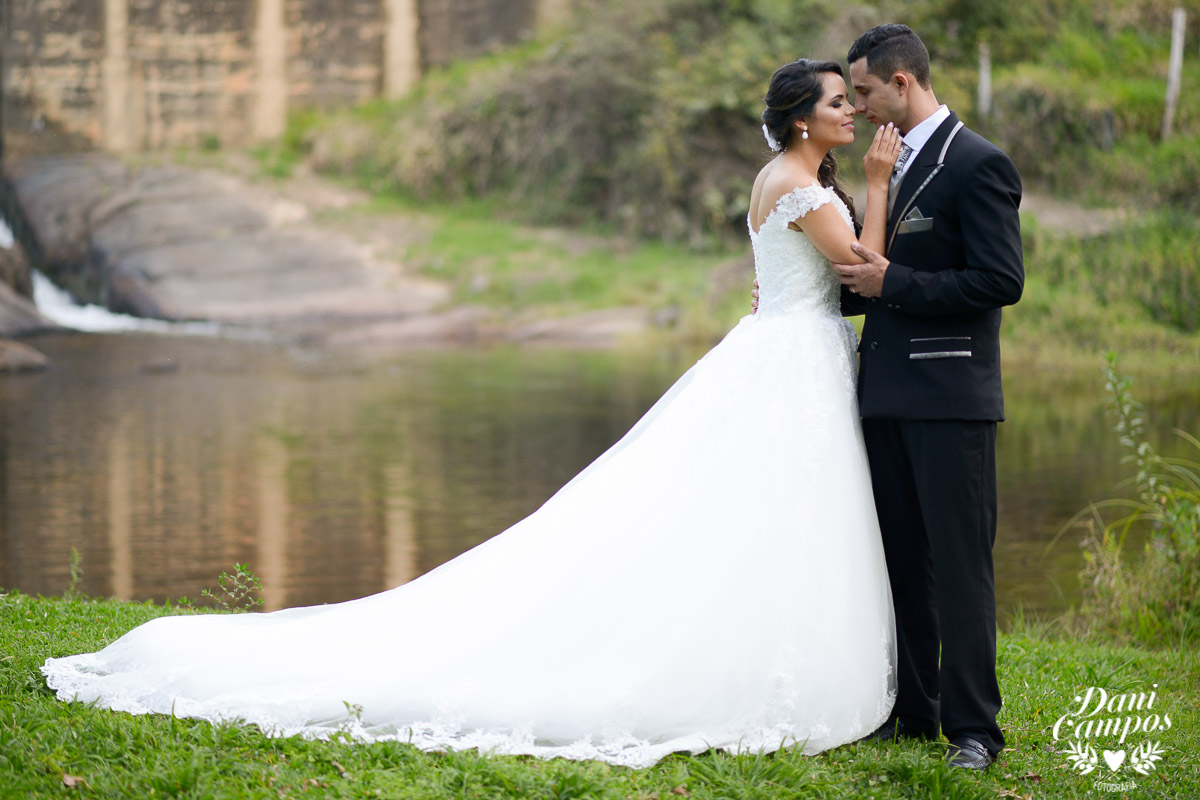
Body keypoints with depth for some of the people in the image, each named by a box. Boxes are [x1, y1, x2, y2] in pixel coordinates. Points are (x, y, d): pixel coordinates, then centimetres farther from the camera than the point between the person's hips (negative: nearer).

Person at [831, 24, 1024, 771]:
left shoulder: (978, 164, -11)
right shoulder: (897, 163, 16)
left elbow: (1001, 281, -18)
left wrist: (893, 283, -16)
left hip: (951, 400, -9)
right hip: (889, 395, 9)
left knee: (960, 563, -4)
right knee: (899, 559, 13)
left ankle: (972, 727, 0)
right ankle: (910, 709, 21)